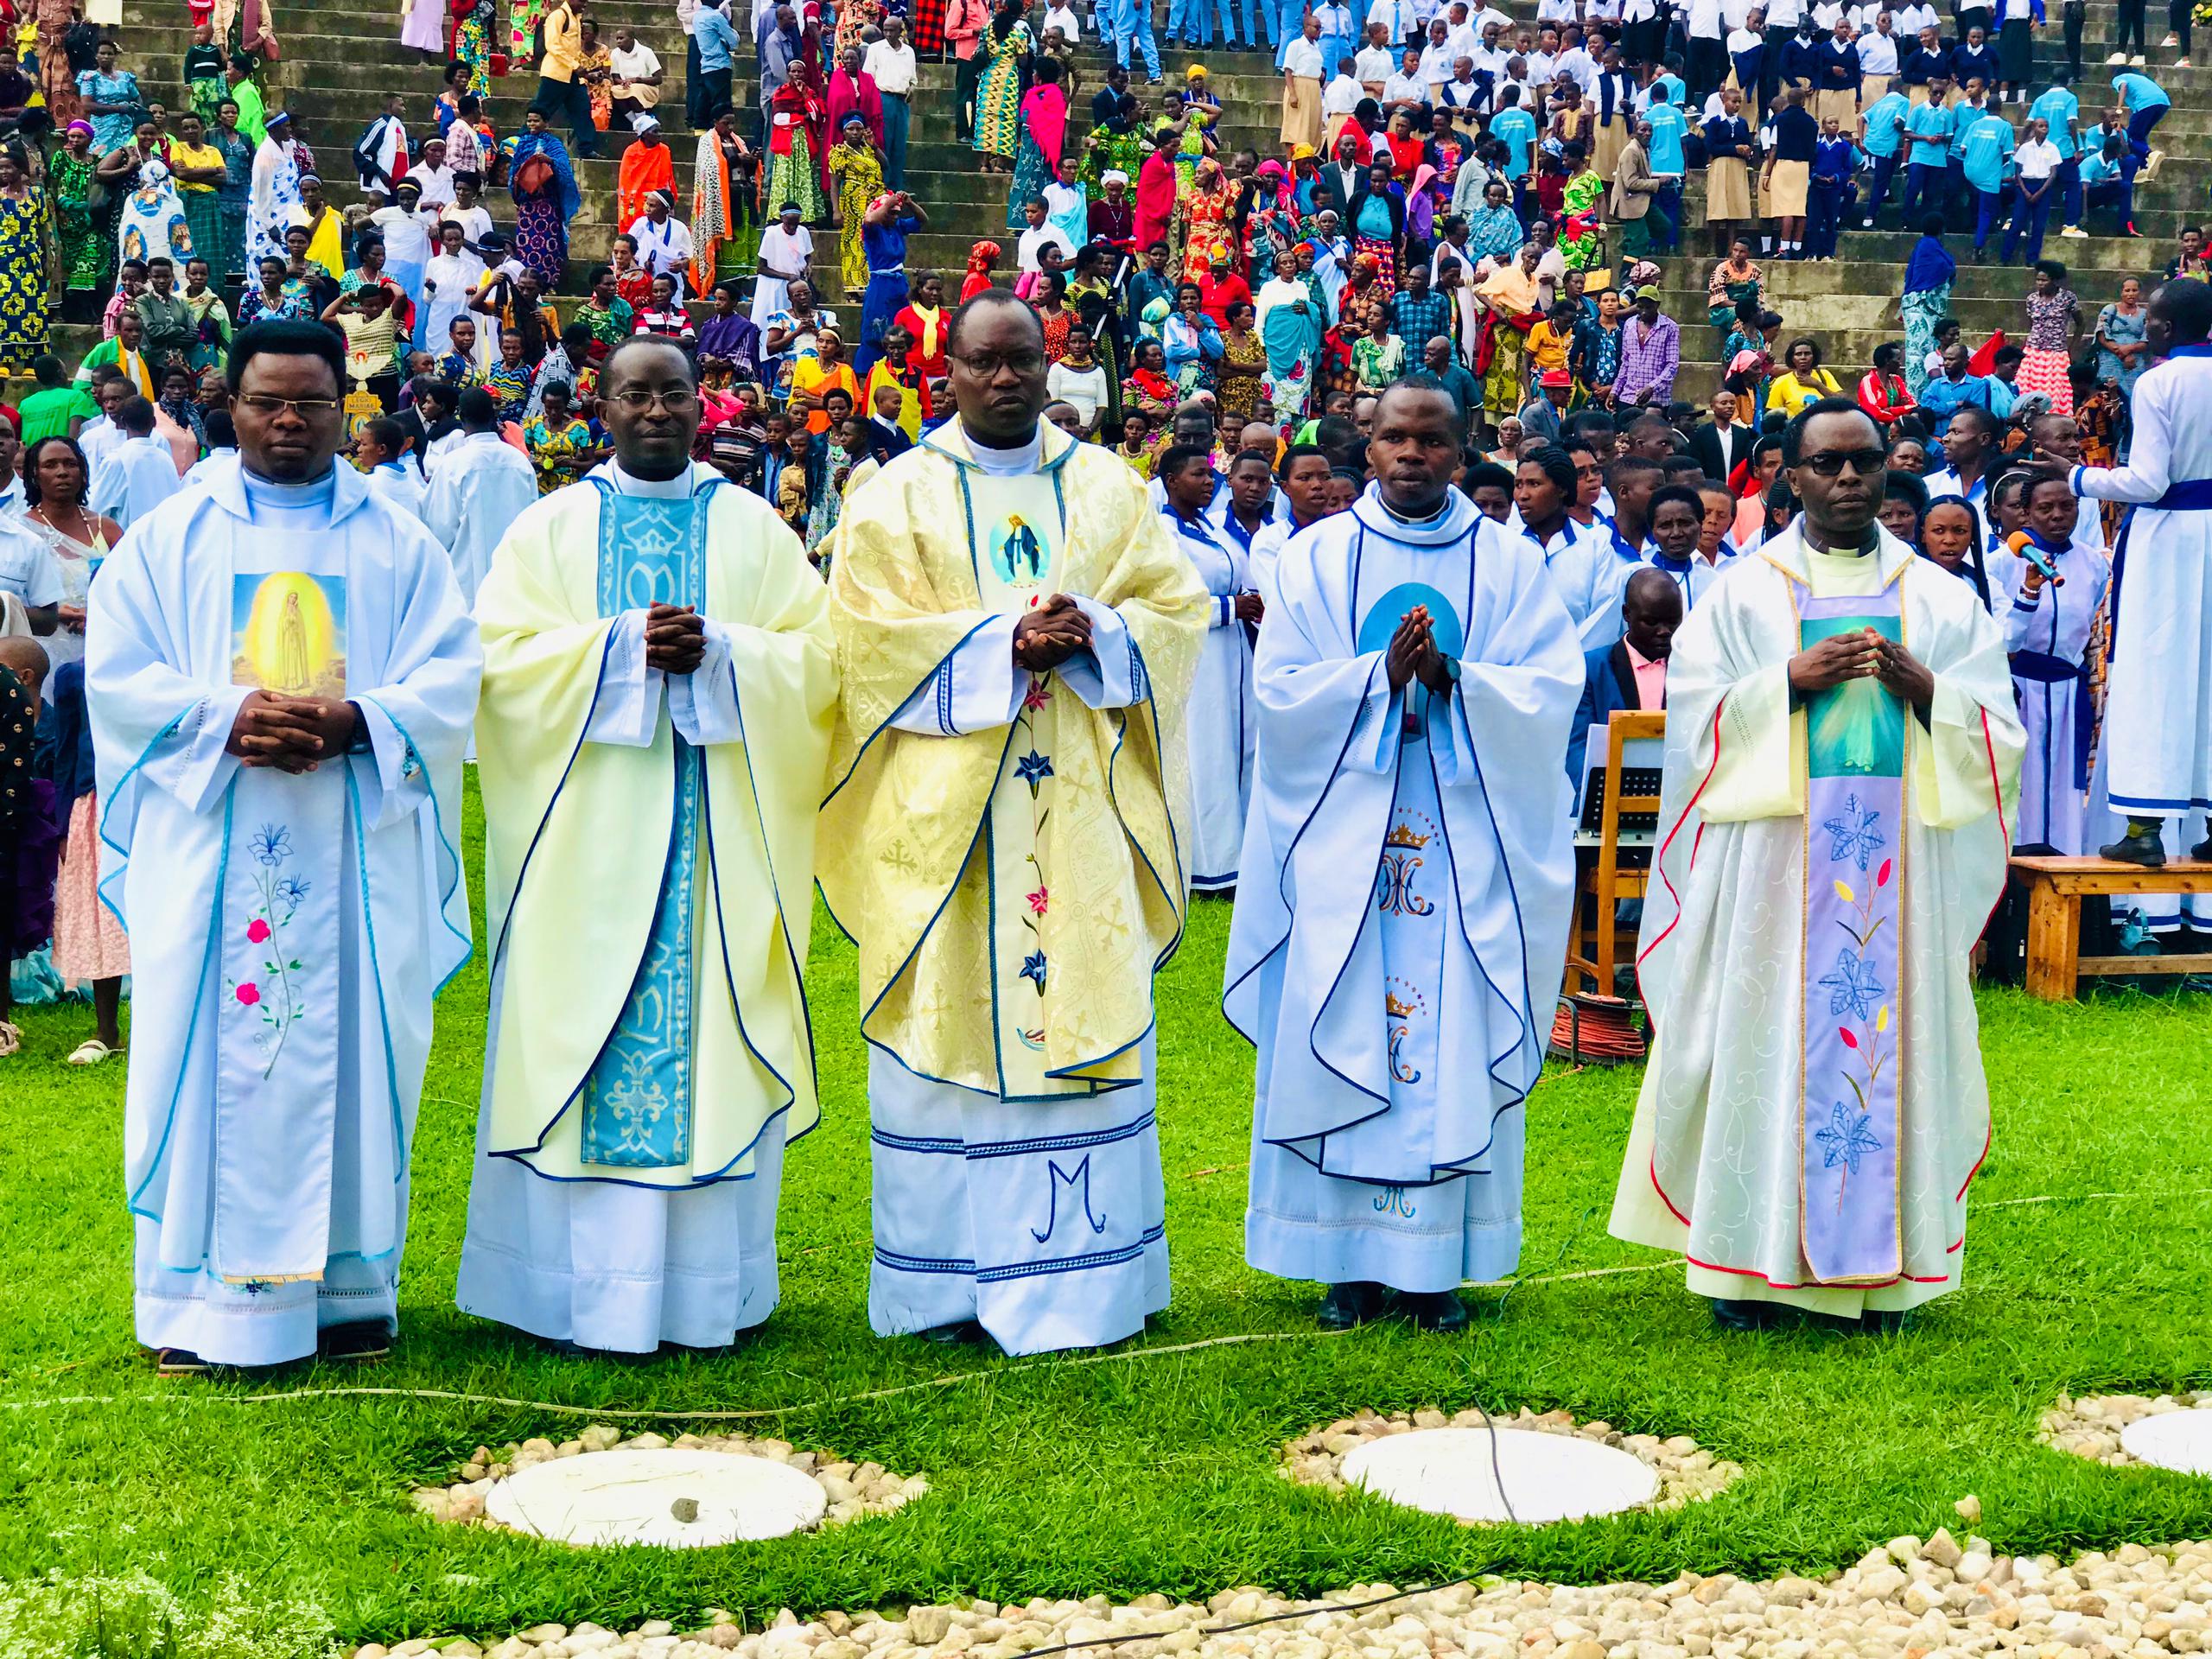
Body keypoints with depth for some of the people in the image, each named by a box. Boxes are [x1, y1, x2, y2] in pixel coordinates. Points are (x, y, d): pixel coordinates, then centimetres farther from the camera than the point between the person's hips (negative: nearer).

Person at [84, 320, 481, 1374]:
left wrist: (355, 721, -16)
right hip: (209, 847, 0)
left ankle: (349, 1286, 11)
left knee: (349, 1053, 2)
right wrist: (227, 719, -15)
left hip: (356, 849, 1)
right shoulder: (168, 539, 9)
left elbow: (452, 675, 2)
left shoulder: (396, 544, 10)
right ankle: (200, 1296, 7)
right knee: (209, 1060, -1)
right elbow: (116, 673, 1)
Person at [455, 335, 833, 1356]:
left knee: (712, 1034, 1)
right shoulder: (550, 530, 9)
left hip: (719, 836, 1)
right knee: (593, 1033, -2)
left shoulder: (753, 528, 11)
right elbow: (503, 655, -3)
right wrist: (626, 645, -13)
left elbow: (818, 654, 2)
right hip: (593, 836, 0)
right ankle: (588, 1286, 4)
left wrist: (715, 651, -13)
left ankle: (712, 1285, 8)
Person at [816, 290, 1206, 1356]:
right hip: (948, 813, -2)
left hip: (1082, 808, 2)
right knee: (952, 1025, -1)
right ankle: (951, 1281, 7)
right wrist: (1006, 641, -15)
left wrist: (1089, 632, -13)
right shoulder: (896, 499, 4)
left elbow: (1177, 605, 6)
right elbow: (873, 639, -6)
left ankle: (1081, 1270, 11)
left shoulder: (1108, 489, 12)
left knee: (1092, 1023, 2)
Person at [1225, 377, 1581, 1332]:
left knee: (1456, 1040, 0)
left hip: (1467, 842, 0)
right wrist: (1382, 674, -16)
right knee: (1343, 1034, 0)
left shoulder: (1509, 564, 7)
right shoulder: (1315, 559, 6)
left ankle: (1437, 1260, 7)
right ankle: (1352, 1260, 8)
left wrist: (1452, 678, -17)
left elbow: (1554, 687, -3)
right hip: (1344, 840, 0)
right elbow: (1280, 690, -3)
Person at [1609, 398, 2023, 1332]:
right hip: (1775, 861, -2)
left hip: (1902, 865, 2)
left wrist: (1923, 689, -10)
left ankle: (1878, 1263, 9)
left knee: (1895, 1037, 1)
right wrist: (1794, 681, -13)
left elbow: (1998, 734, 8)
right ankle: (1751, 1258, 5)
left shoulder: (1941, 598, 12)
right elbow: (1695, 720, -1)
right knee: (1767, 1037, -3)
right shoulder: (1742, 595, 7)